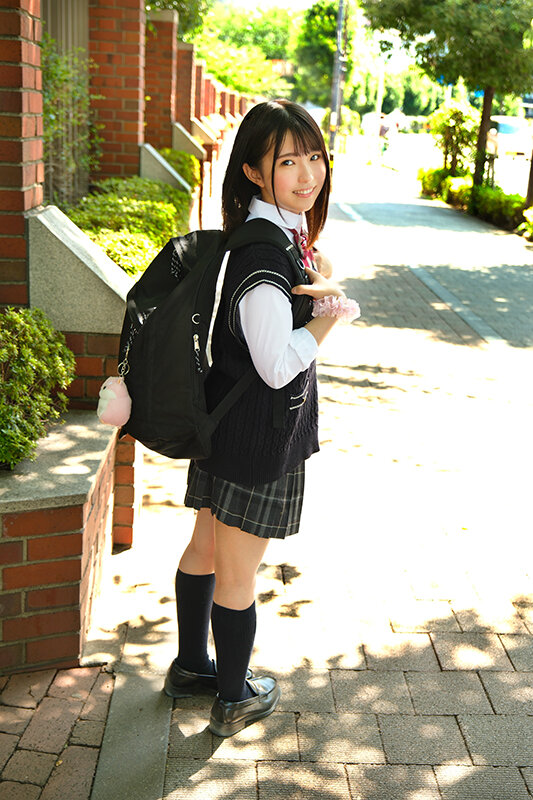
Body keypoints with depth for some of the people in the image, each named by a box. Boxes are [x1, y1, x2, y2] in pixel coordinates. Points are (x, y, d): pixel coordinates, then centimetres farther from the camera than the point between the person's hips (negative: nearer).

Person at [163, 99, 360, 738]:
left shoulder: (282, 230, 5)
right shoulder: (263, 252, -25)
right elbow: (278, 365, -25)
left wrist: (324, 293, -7)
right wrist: (330, 314, -13)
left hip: (227, 425, 9)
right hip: (259, 440, -9)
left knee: (206, 548, 23)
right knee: (237, 574, 9)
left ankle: (191, 665, 44)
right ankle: (235, 699, 30)